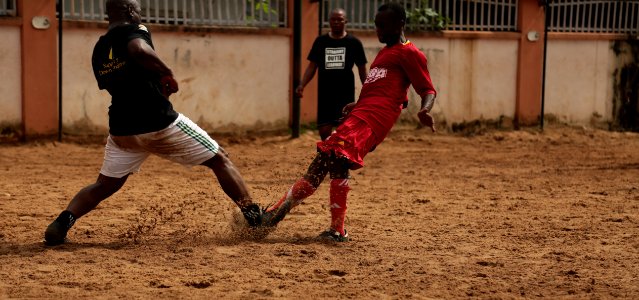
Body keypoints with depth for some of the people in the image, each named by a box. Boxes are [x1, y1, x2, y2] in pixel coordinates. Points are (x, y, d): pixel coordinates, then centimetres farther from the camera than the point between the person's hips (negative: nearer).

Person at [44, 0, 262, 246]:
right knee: (219, 159, 8)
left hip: (122, 130, 6)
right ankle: (255, 217, 6)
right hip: (159, 123, -6)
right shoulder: (131, 31, -6)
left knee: (104, 186, 15)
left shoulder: (99, 50, 14)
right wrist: (167, 73, -16)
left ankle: (63, 221, -9)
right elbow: (139, 50, -30)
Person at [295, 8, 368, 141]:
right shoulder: (321, 41, 6)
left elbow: (362, 69, 6)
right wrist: (302, 85, -7)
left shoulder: (354, 42, 0)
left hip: (346, 94, -2)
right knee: (324, 131, 0)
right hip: (325, 94, 2)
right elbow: (312, 66, 7)